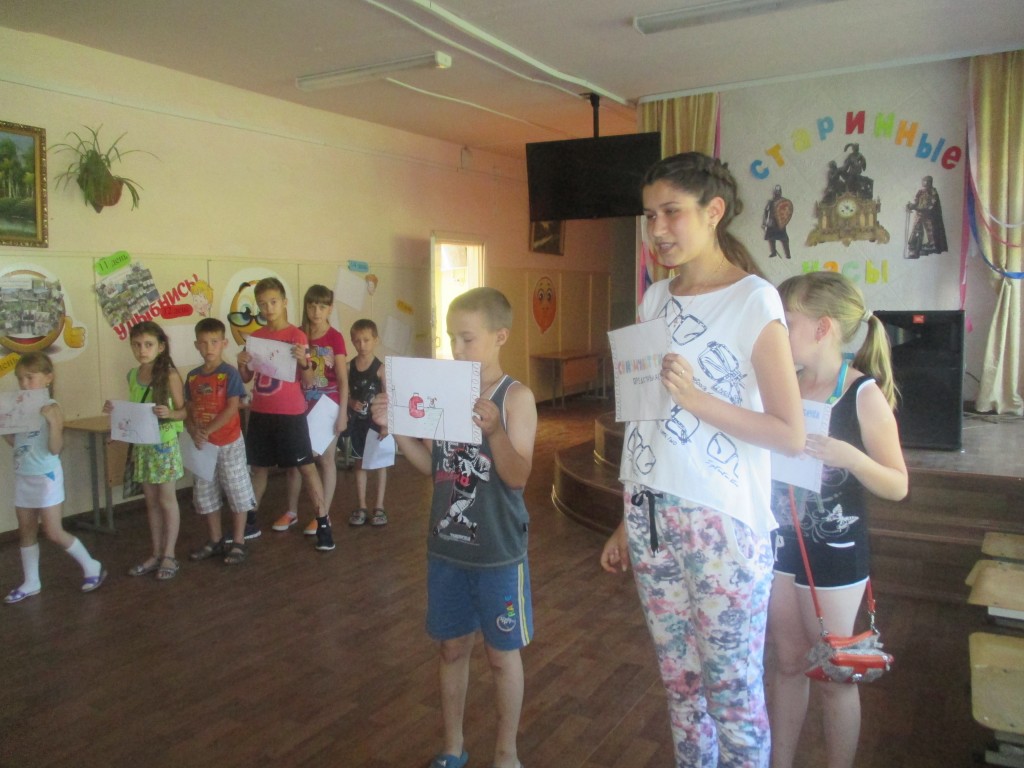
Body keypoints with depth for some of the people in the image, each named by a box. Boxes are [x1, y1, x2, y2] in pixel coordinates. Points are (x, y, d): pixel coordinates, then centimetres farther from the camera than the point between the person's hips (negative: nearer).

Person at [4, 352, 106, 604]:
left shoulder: (51, 408, -15)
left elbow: (55, 448, -19)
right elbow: (14, 441, 10)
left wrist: (53, 421, -31)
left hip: (46, 477, -7)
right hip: (23, 477, 7)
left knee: (54, 532, -3)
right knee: (26, 532, 13)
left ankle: (91, 566, 14)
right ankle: (30, 582, 25)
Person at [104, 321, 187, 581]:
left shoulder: (169, 375, -12)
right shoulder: (132, 375, 6)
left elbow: (183, 411, -10)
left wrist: (169, 413, -31)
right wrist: (116, 410, -3)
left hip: (165, 444, -6)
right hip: (141, 445, 6)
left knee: (167, 499, 3)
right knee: (151, 501, 13)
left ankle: (169, 556, 12)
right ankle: (156, 554, 22)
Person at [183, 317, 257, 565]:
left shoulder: (230, 373, -10)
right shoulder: (192, 376, 6)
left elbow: (232, 408, -16)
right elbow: (187, 409, 5)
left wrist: (208, 431, -20)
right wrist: (194, 433, -13)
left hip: (229, 443, -6)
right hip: (203, 445, 6)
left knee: (237, 493, 2)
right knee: (205, 495, 13)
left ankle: (238, 543, 12)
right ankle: (215, 540, 28)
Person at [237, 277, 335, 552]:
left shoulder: (297, 336, -8)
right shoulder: (256, 337, 7)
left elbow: (308, 381, -8)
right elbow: (246, 379, 12)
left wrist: (304, 361, -27)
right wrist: (242, 364, -8)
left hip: (290, 413, -5)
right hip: (260, 413, 5)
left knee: (306, 466, -2)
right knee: (258, 467, 15)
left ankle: (323, 522, 3)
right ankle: (250, 521, 27)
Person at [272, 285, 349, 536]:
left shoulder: (334, 337, -7)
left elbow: (342, 378, -8)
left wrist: (343, 412, -13)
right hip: (302, 405, 4)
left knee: (325, 458, 5)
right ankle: (291, 511, 24)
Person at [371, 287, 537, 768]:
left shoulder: (516, 396, -12)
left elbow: (517, 476, -19)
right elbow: (431, 465, 7)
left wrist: (493, 429, -36)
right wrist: (394, 427, -6)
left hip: (498, 551, -4)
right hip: (446, 546, 5)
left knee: (501, 652, 11)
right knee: (452, 647, 18)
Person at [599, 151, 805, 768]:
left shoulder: (754, 300, -8)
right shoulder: (655, 299, 10)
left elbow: (791, 434, -10)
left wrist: (698, 399, -22)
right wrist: (628, 523, 14)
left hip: (723, 523, -5)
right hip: (652, 517, 6)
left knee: (734, 692, 7)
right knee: (681, 681, 17)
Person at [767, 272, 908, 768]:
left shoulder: (864, 395, -13)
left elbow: (897, 486, -10)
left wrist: (847, 455, -29)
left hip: (834, 553, -5)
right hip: (779, 542, 5)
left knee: (833, 675, 10)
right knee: (788, 664, 18)